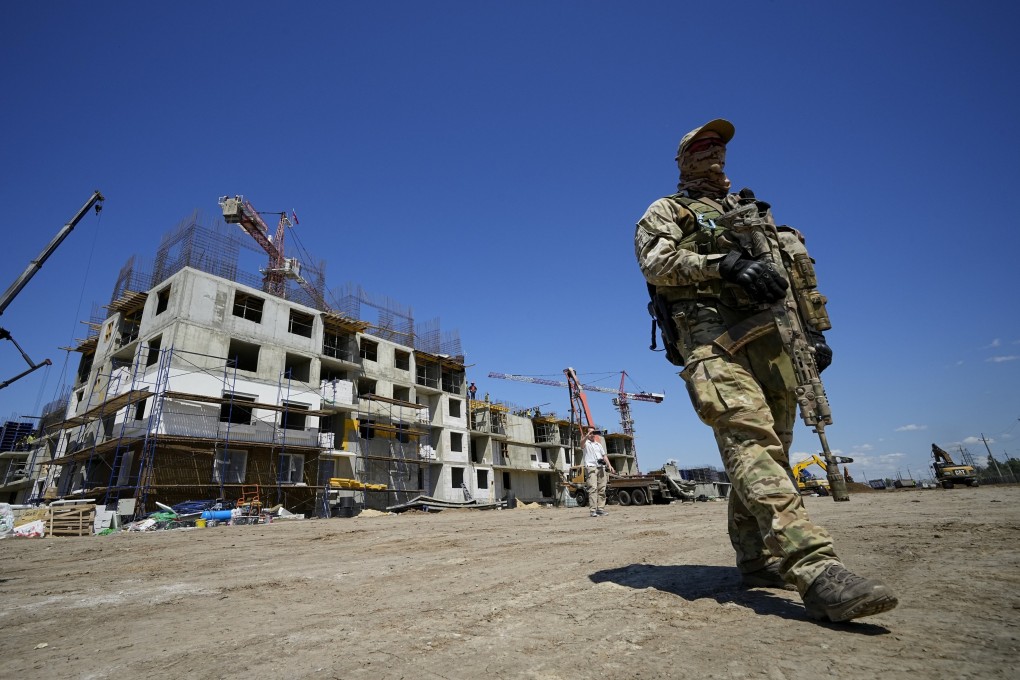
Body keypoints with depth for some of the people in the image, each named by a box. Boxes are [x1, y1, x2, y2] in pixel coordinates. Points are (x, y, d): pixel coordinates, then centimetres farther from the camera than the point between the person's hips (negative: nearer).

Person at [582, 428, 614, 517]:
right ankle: (592, 510, -16)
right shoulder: (586, 443, 7)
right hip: (591, 467, -6)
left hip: (601, 468, 6)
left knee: (602, 489, 2)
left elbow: (604, 455, 22)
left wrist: (609, 465, 8)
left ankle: (600, 508, 7)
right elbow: (582, 443, -18)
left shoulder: (599, 444, 26)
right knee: (593, 489, -14)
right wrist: (587, 435, -38)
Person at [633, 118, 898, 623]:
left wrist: (812, 330, 14)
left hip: (773, 339, 6)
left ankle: (757, 560, 14)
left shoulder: (755, 209, 32)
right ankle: (815, 571, -30)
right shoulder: (665, 212, 16)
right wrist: (727, 263, -18)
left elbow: (796, 271, 26)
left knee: (766, 449, 4)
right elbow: (655, 261, -6)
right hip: (713, 340, -6)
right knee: (751, 440, -22)